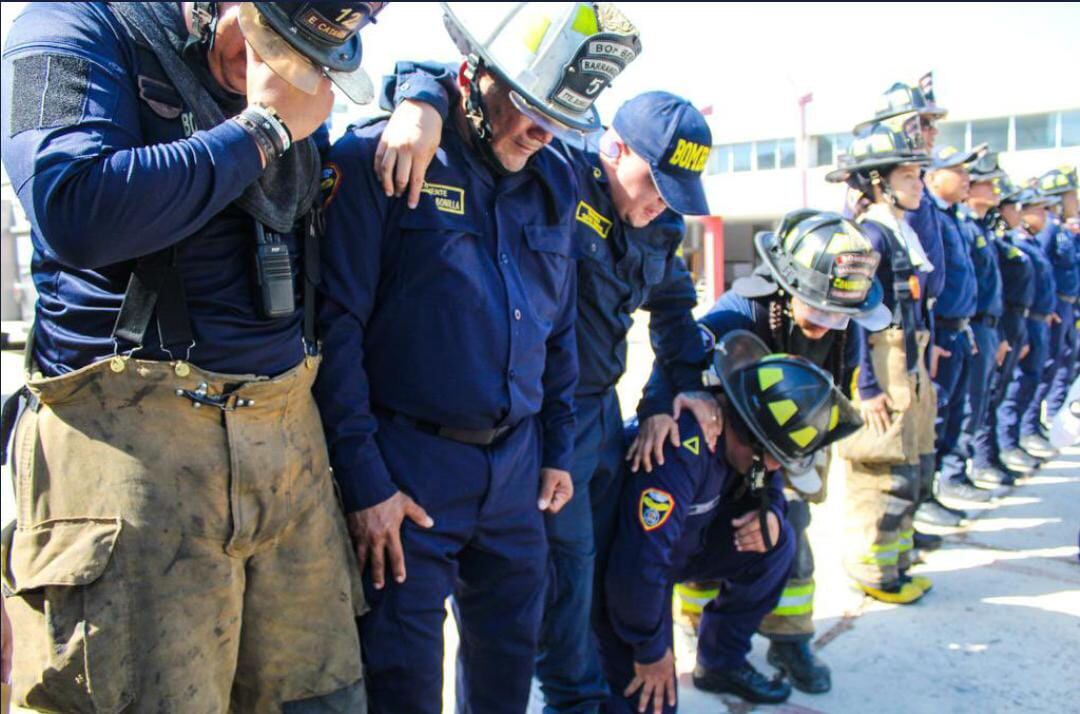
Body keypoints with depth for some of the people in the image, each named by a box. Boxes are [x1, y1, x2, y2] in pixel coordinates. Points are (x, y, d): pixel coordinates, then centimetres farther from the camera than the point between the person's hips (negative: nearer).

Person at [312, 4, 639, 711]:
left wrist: (558, 451, 16)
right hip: (409, 467, -5)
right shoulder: (381, 160, -10)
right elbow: (335, 325, -13)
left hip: (516, 466, 6)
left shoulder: (555, 182, 9)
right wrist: (364, 479, -14)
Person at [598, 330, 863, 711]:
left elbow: (768, 489, 10)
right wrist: (651, 651, -22)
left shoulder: (743, 435, -10)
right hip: (616, 560, -8)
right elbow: (639, 564, -38)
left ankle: (721, 663, 13)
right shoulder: (683, 446, -37)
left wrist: (770, 517, -16)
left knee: (777, 543, -1)